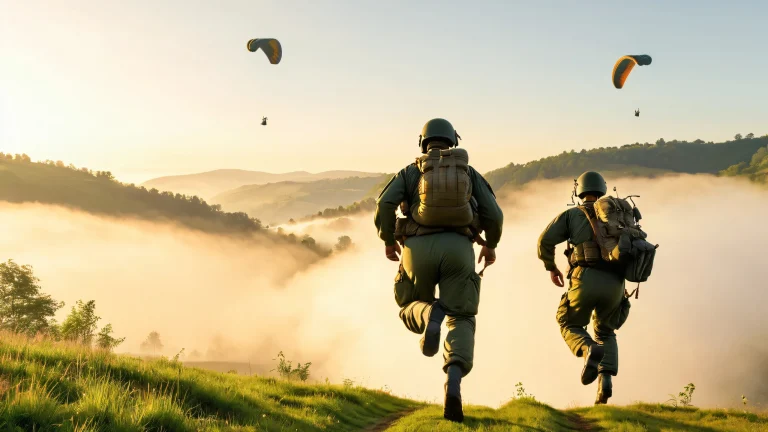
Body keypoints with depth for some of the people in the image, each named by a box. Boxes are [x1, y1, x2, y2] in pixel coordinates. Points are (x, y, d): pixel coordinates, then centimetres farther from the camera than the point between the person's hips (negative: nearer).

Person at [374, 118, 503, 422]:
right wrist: (491, 244, 27)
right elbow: (494, 215, 8)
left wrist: (388, 240, 14)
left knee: (412, 310, 21)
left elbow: (385, 204, -2)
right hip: (457, 249, 0)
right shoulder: (469, 172, 18)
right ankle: (453, 383, -23)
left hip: (419, 248, 0)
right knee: (461, 322, 6)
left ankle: (431, 314, -20)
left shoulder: (410, 172, 16)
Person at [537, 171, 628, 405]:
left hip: (585, 279, -3)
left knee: (570, 325, 19)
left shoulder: (571, 214, 16)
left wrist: (551, 267, 19)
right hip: (614, 283, 3)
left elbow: (545, 240, 3)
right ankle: (605, 377, -3)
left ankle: (590, 350, -16)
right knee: (605, 333, 23)